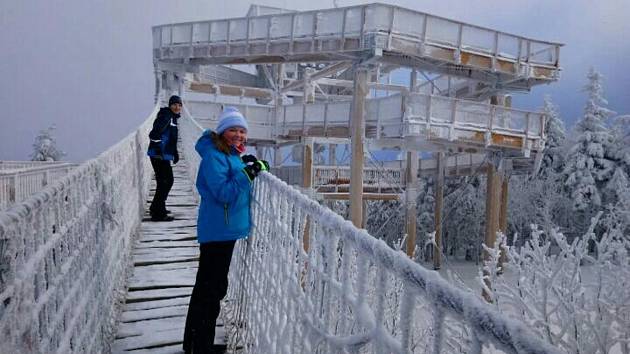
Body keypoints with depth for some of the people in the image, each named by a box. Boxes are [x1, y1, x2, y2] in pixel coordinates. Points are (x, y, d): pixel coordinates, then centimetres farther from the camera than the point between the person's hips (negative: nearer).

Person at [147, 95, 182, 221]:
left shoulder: (173, 118, 16)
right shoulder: (166, 116, -14)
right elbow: (154, 134, -25)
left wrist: (175, 153, 23)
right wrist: (159, 151, -26)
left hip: (164, 155, 10)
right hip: (158, 156, -10)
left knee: (167, 181, 18)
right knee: (165, 182, -8)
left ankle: (156, 208, 32)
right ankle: (158, 213, -1)